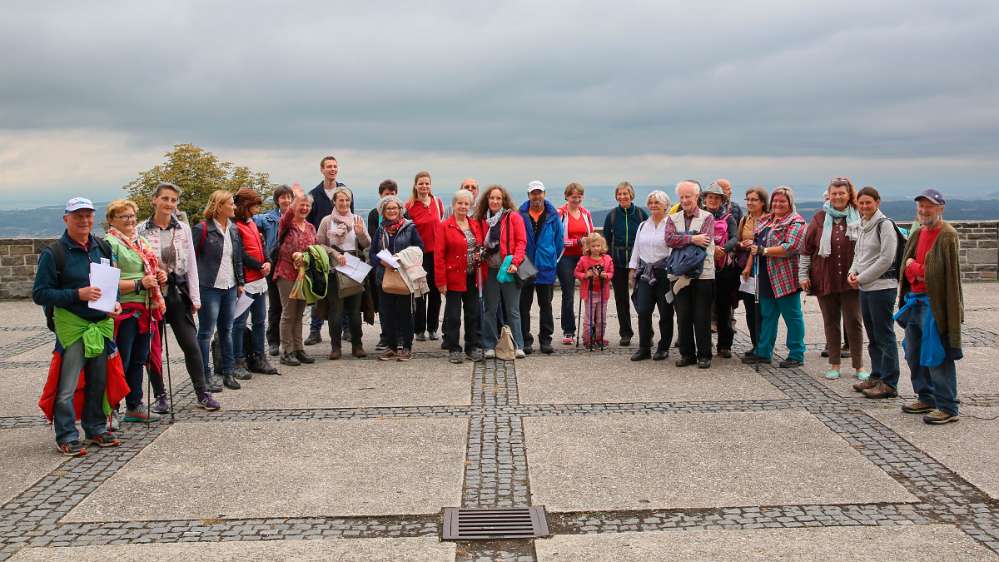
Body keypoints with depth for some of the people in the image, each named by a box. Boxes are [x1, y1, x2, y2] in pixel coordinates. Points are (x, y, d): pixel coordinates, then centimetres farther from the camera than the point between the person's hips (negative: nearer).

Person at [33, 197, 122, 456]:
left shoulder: (102, 248, 10)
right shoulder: (53, 253, -7)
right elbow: (40, 293, -9)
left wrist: (115, 302, 1)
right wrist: (78, 294, -19)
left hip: (102, 324, 5)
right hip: (71, 325, -5)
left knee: (99, 381, 12)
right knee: (67, 386, -3)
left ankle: (96, 428, 26)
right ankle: (67, 437, 7)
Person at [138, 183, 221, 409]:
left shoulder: (183, 228, 5)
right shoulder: (142, 230, -3)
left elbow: (191, 264, 6)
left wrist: (195, 297, 4)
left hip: (178, 292, 2)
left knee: (191, 344, -1)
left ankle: (203, 393, 7)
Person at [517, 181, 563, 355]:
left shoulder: (553, 215, 1)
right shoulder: (521, 215, -3)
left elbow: (559, 241, 8)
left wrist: (551, 259, 8)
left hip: (546, 268, 1)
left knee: (546, 305, 7)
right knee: (524, 306, 4)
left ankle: (545, 340, 15)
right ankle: (525, 340, 11)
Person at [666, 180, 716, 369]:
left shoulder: (707, 218, 2)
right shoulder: (673, 218, 12)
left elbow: (704, 241, -15)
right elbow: (669, 239, -8)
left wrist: (681, 239, -9)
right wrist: (692, 239, -16)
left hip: (703, 274, -3)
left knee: (702, 317, 0)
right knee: (683, 316, 6)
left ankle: (704, 355, 10)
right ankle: (687, 354, 16)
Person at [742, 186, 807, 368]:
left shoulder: (796, 222, -8)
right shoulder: (766, 220, 17)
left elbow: (791, 247, -20)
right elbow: (757, 241, 29)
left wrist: (763, 251, -18)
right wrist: (752, 247, 7)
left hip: (786, 278, -8)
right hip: (766, 277, 8)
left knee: (792, 316, 1)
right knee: (767, 315, 13)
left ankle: (796, 355, 8)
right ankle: (763, 352, 21)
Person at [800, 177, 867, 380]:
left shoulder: (858, 218, 1)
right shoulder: (820, 218, 4)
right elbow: (807, 248, 5)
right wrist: (803, 275, 2)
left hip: (850, 280, -1)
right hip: (825, 279, 2)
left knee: (854, 322, 0)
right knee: (831, 322, 9)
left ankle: (859, 366, 10)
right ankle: (834, 365, 18)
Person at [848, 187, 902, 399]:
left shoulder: (884, 224, -11)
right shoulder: (863, 225, 14)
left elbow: (886, 259, -16)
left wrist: (862, 278, -12)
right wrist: (853, 272, 4)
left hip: (882, 287, -9)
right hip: (865, 288, 9)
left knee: (884, 335, -4)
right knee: (872, 336, 15)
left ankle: (889, 383, 2)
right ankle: (876, 376, 25)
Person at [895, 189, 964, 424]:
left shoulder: (947, 236, -12)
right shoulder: (917, 233, 13)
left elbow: (949, 274, -16)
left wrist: (915, 268, -10)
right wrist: (914, 269, -5)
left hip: (935, 303, -9)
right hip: (914, 299, 9)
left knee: (937, 356, -6)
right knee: (913, 354, 15)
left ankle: (948, 407, 2)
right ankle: (926, 398, 28)